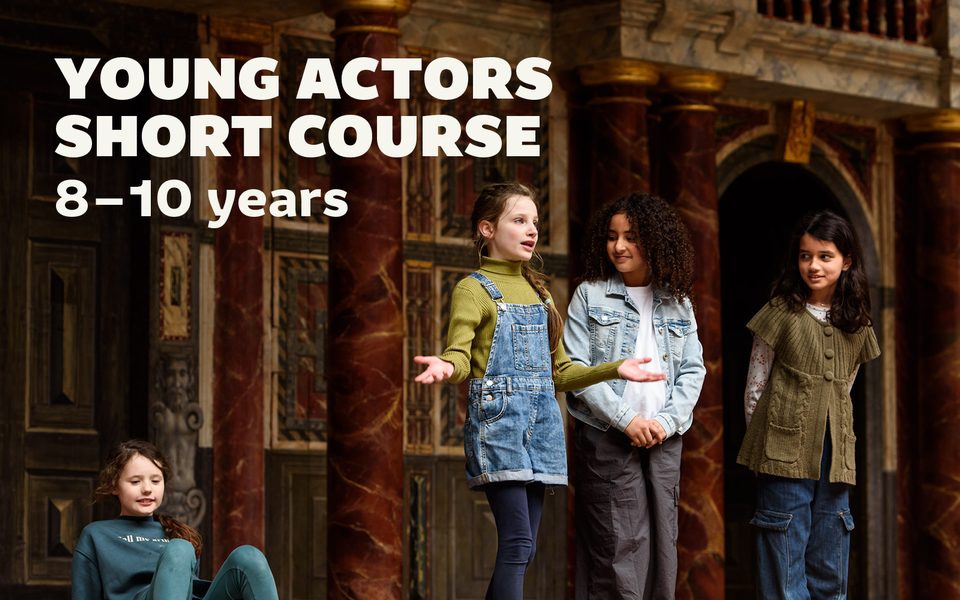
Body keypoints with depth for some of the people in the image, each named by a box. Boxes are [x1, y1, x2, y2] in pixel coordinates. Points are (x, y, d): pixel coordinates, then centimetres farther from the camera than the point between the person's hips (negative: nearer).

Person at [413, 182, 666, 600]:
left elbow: (560, 372, 23)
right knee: (518, 542, -16)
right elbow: (459, 355, -14)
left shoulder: (538, 292, 21)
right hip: (498, 420, -7)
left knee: (522, 547, 4)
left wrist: (615, 370, 12)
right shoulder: (474, 289, -1)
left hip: (541, 423, 7)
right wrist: (446, 368, -37)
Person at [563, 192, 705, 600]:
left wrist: (666, 421, -8)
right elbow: (574, 367, -6)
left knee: (662, 544, 4)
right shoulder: (590, 295, 2)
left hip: (664, 440, 3)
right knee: (619, 550, -8)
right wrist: (626, 419, -13)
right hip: (606, 439, -3)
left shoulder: (678, 302, 11)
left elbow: (693, 370, 8)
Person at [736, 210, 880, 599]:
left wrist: (831, 436, 10)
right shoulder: (781, 313, -3)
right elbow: (754, 388, 1)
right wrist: (768, 437, 2)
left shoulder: (857, 323, 9)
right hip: (785, 458, -4)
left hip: (835, 459, 4)